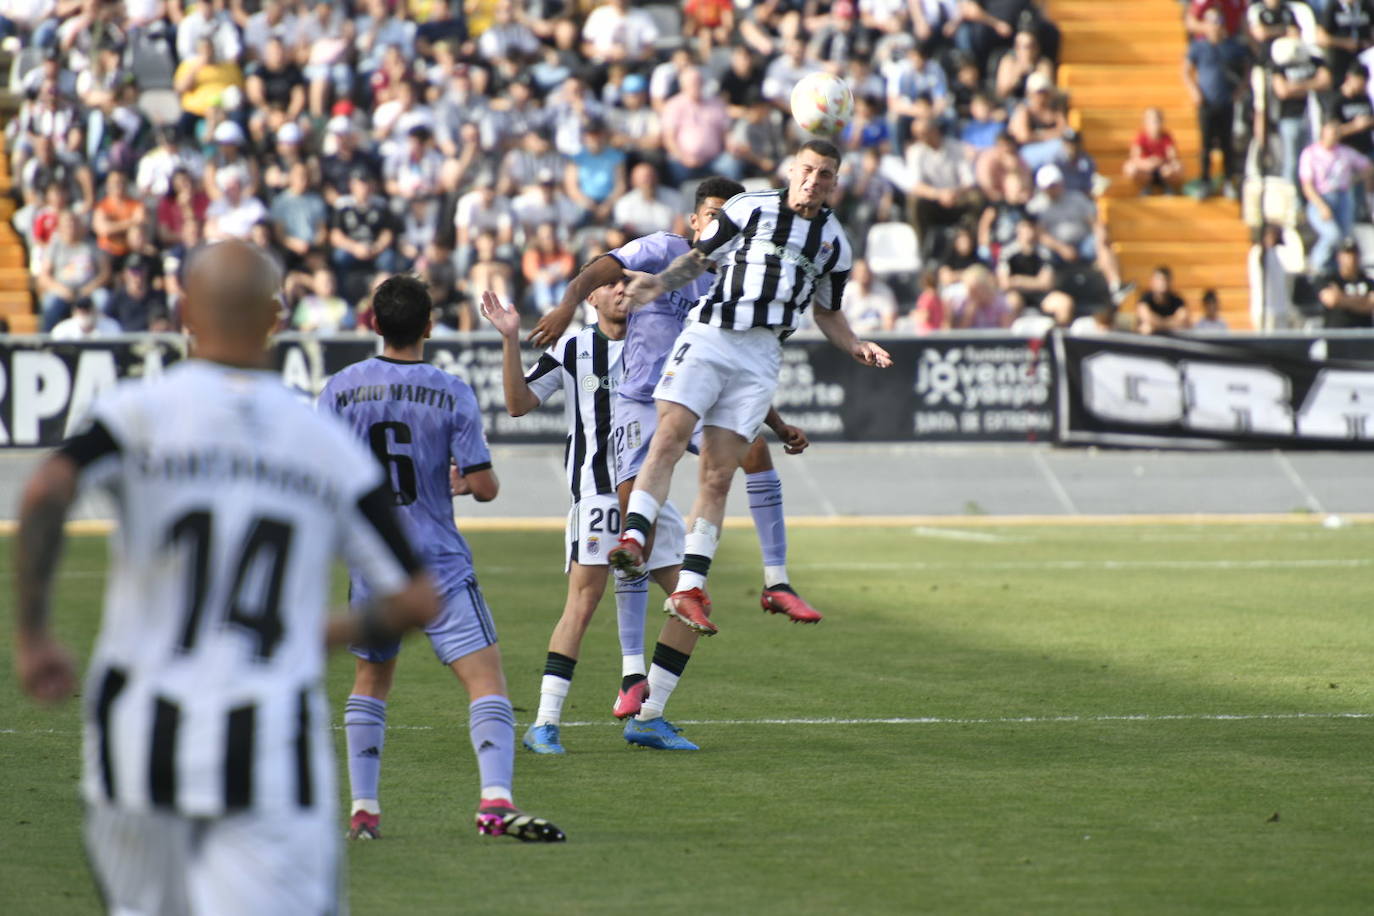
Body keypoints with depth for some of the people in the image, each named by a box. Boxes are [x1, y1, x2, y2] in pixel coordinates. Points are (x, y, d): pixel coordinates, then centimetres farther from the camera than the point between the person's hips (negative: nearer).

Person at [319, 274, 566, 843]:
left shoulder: (340, 390, -1)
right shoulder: (451, 393, -7)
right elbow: (484, 486, -8)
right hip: (439, 563, -3)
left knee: (371, 680, 22)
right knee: (487, 681, -7)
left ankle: (363, 808, 17)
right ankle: (496, 800, -26)